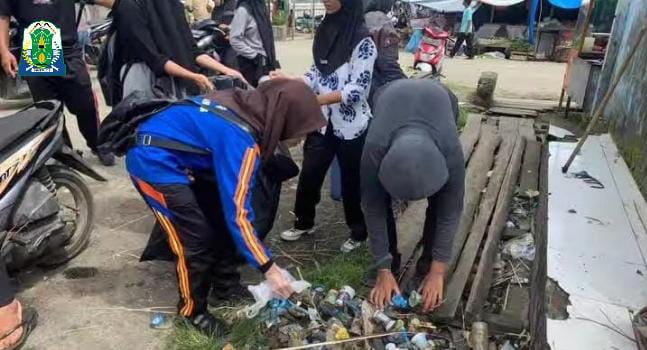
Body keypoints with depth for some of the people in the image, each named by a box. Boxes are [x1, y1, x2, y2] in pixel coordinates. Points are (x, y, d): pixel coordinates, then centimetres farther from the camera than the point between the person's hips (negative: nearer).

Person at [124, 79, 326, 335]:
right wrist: (268, 268, -19)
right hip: (153, 162, -9)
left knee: (217, 219, 14)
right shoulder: (241, 139, -27)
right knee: (197, 242, -4)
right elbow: (236, 212, -25)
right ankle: (192, 310, 18)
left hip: (166, 155, 9)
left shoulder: (247, 105, -2)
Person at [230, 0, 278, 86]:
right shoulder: (243, 10, -12)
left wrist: (271, 58, 9)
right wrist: (254, 55, -16)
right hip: (251, 63, -7)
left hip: (265, 61, 7)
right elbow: (235, 39, -17)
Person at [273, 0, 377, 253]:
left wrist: (315, 100, -27)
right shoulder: (325, 31, 4)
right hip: (323, 121, 6)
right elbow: (317, 74, 9)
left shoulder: (362, 41, -15)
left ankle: (359, 232, 32)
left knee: (352, 180, 10)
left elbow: (357, 89, -19)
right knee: (309, 174, 14)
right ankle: (304, 222, 37)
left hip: (351, 126, -5)